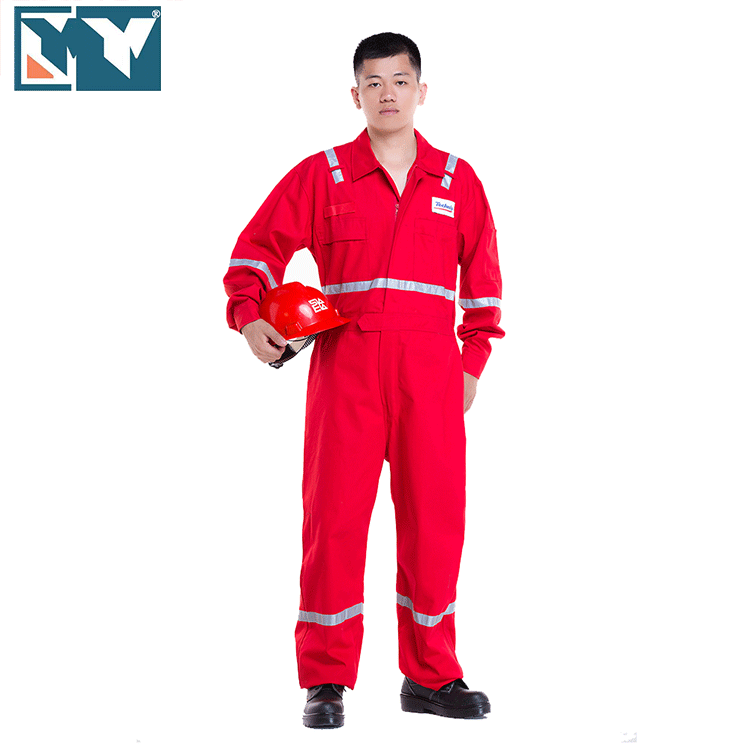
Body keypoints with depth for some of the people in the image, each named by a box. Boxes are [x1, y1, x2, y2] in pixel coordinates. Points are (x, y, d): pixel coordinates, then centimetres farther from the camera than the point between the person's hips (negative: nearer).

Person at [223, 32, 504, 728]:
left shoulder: (457, 181, 11)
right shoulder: (321, 175, 6)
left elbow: (483, 278, 16)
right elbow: (258, 248, 9)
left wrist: (473, 362, 11)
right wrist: (249, 316, -7)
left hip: (431, 367, 2)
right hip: (346, 360, -2)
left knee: (435, 516, 3)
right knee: (335, 514, -3)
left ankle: (431, 675, 15)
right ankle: (326, 681, 6)